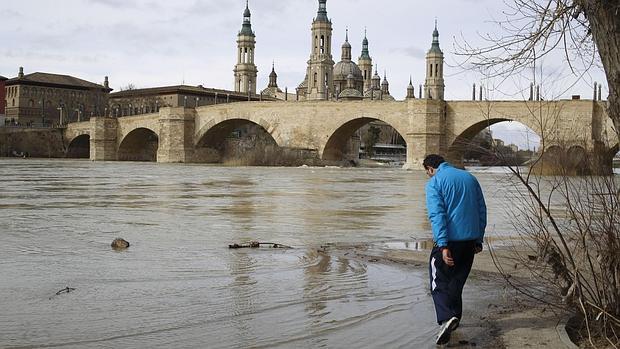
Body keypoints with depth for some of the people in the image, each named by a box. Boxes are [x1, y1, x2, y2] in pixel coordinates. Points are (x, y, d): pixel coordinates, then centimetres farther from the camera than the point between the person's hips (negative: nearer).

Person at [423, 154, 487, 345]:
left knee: (439, 282, 3)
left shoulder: (434, 183, -4)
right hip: (471, 240, 6)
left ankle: (446, 318, -17)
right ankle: (455, 319, 23)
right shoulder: (469, 177, 13)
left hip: (449, 240, -6)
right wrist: (479, 240, 18)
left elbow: (437, 215, -16)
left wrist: (443, 246, -20)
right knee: (457, 282, 18)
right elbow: (482, 210, 14)